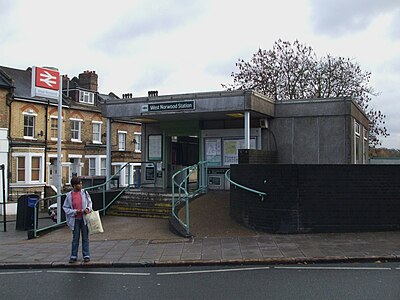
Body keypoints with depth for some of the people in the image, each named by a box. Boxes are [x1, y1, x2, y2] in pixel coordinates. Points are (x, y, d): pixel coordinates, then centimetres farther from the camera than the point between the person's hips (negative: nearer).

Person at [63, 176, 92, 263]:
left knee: (85, 237, 6)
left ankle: (86, 256, 13)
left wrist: (88, 209, -9)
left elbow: (89, 202, 11)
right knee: (75, 238, 7)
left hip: (84, 218, 1)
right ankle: (73, 256, 17)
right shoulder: (69, 195, -3)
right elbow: (65, 208, 0)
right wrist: (75, 211, -12)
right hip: (75, 219, -1)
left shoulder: (84, 193, 1)